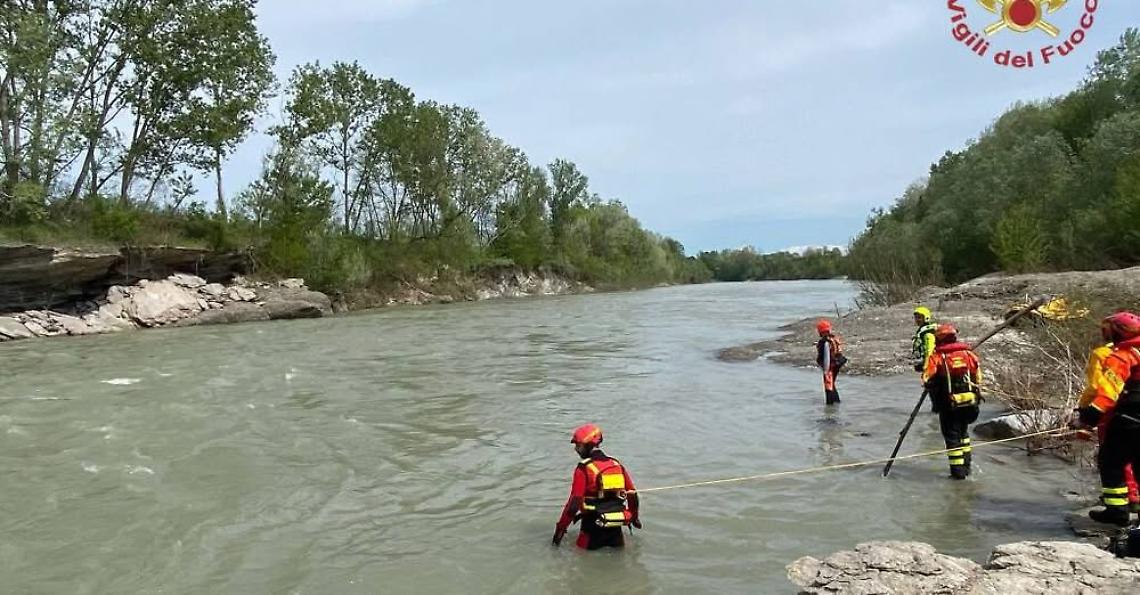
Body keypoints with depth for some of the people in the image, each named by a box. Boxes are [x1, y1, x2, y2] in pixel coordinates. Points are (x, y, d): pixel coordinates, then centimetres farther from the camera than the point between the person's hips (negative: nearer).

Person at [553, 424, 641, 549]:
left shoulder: (583, 469, -13)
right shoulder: (616, 464, 5)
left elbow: (574, 502, -16)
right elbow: (632, 494, 11)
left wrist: (561, 528, -9)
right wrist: (634, 517, 27)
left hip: (594, 524, -5)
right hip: (616, 525, 5)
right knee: (619, 548, 26)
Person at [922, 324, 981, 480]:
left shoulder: (936, 357, -9)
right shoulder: (968, 354, 4)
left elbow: (928, 380, -12)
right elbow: (978, 377, 9)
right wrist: (976, 394, 20)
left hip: (949, 404, -4)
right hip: (970, 402, 4)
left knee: (952, 436, 5)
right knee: (963, 432, 22)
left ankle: (958, 470, 5)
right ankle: (966, 465, 28)